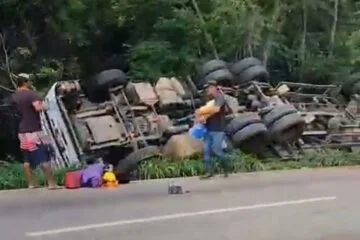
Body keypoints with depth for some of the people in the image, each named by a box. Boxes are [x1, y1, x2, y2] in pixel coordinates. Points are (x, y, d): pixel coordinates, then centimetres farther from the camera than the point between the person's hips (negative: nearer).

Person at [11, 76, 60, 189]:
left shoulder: (14, 97, 9)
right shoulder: (30, 93, -13)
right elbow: (38, 107, -28)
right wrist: (42, 105, -7)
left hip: (23, 131, 7)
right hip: (34, 130, -7)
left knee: (27, 159, 12)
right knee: (44, 158, -3)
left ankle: (31, 184, 15)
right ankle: (51, 183, -4)